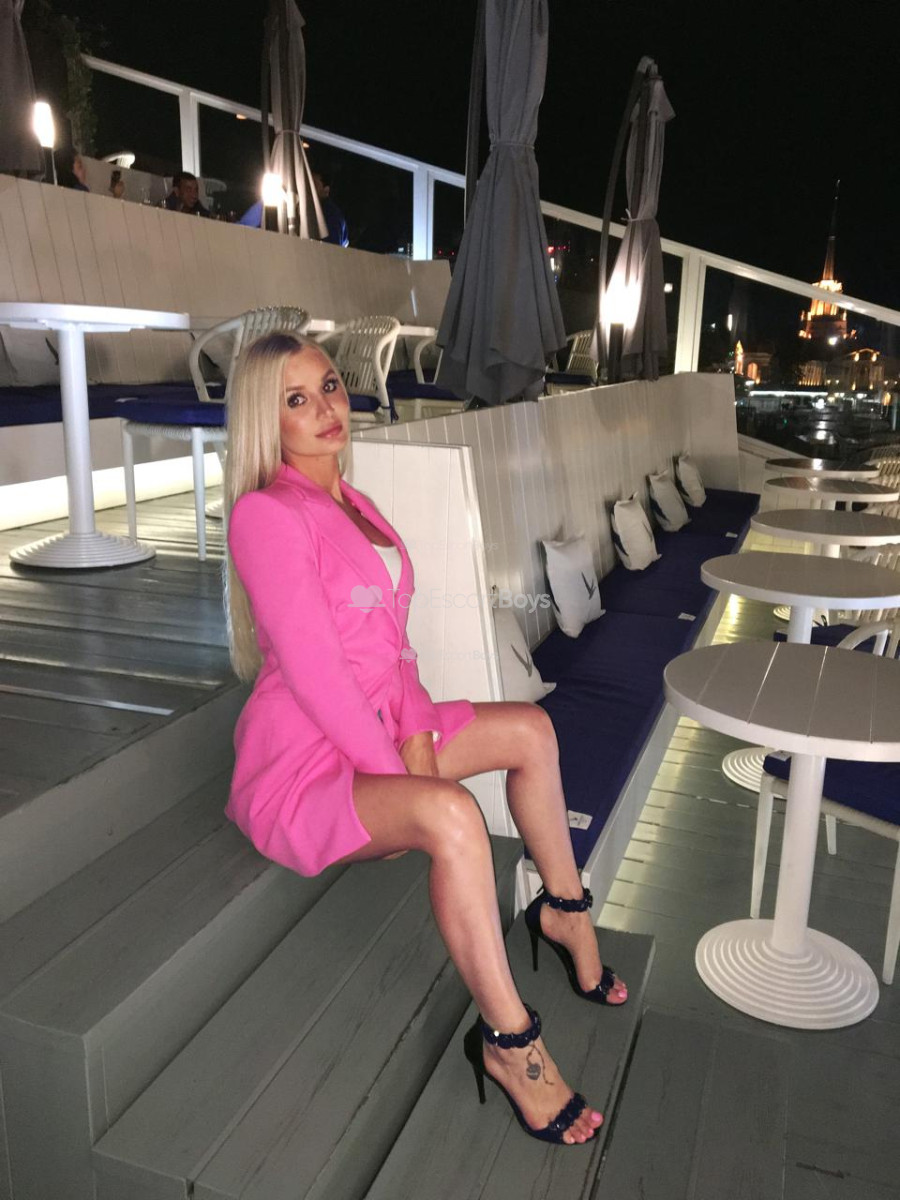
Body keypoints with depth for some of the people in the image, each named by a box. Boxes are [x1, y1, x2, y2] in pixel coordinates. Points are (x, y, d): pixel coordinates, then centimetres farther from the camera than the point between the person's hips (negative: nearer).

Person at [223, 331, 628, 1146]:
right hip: (298, 767, -9)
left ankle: (563, 911, 25)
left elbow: (391, 638, 8)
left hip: (366, 733, 9)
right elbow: (314, 671, -22)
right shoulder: (264, 514, -18)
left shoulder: (350, 501, 9)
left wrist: (416, 735, -7)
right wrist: (404, 781, -18)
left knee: (531, 729, 8)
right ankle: (508, 1040, -16)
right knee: (451, 813, -34)